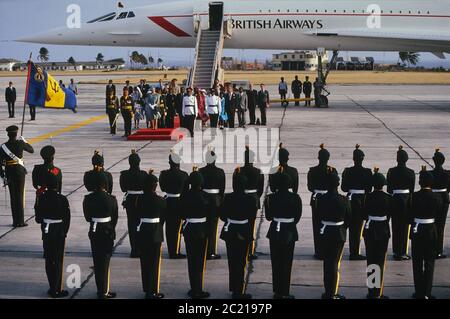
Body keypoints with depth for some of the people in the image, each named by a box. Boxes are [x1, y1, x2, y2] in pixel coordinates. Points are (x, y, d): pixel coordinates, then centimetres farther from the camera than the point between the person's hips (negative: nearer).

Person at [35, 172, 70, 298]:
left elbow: (38, 218, -3)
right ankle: (57, 290, 9)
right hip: (59, 233, -3)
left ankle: (53, 288, 23)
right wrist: (64, 233, 5)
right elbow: (67, 218, -9)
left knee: (49, 260, 14)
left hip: (46, 232, 3)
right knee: (58, 261, 6)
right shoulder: (62, 200, -15)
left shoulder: (42, 198, -7)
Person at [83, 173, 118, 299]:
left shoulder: (88, 199, -6)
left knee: (97, 262, 14)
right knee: (105, 262, 4)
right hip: (107, 232, -3)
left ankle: (100, 290, 22)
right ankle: (104, 292, 7)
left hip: (94, 232, 3)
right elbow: (115, 218, -3)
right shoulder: (111, 199, -13)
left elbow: (87, 217, 3)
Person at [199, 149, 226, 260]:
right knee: (213, 226, 4)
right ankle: (211, 252, 4)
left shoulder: (201, 171, -5)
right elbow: (222, 189, -2)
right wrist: (221, 202, 8)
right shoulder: (220, 172, -6)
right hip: (216, 200, -1)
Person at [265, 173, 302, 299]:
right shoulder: (295, 198, -9)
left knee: (276, 262, 11)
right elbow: (297, 217, -1)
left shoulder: (271, 197, -7)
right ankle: (284, 293, 7)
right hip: (289, 232, -1)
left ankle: (277, 292, 16)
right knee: (286, 263, 6)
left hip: (275, 232, 2)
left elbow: (268, 217, -3)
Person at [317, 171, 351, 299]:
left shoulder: (321, 199, -8)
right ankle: (332, 294, 6)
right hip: (339, 234, -2)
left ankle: (328, 292, 20)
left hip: (324, 233, 2)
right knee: (334, 262, 5)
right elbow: (349, 218, -4)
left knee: (327, 262, 14)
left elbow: (319, 216, 1)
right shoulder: (344, 200, -13)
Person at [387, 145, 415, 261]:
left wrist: (390, 200, 10)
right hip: (406, 200, -1)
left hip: (394, 200, 1)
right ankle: (402, 252, 4)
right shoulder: (411, 173, -6)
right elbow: (412, 190, -1)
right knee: (404, 226, 4)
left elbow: (389, 188, -1)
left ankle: (396, 252, 14)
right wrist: (410, 202, 11)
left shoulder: (391, 171, -5)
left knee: (395, 226, 10)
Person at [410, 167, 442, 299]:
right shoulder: (437, 198, -8)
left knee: (417, 263, 9)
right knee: (429, 263, 8)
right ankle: (427, 293, 6)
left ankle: (419, 293, 11)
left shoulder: (414, 196, -11)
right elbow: (439, 215, 1)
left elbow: (410, 215, -5)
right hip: (431, 231, 1)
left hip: (417, 230, 0)